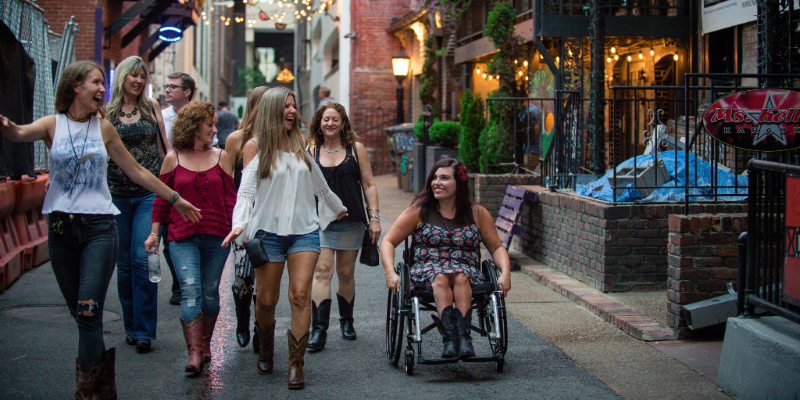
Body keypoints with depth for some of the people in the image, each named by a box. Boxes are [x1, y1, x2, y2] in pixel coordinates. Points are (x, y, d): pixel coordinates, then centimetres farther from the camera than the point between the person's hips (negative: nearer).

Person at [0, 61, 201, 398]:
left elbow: (136, 171, 16)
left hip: (99, 227, 0)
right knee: (80, 314, 5)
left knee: (88, 311, -11)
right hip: (61, 227, 0)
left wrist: (175, 199, 18)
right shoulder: (53, 125, 3)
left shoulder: (104, 128, 9)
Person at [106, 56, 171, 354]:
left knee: (142, 259, -10)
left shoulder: (151, 107, 7)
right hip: (117, 194, 1)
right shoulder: (106, 112, 4)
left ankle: (144, 330, -5)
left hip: (150, 193, -1)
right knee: (124, 263, 7)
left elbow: (164, 147, 14)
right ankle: (131, 326, 20)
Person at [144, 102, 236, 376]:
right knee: (190, 289, -13)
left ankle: (205, 344, 25)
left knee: (210, 292, 7)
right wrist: (154, 233, 6)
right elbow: (162, 199, 9)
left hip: (216, 235, 2)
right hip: (182, 237, -2)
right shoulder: (173, 159, 5)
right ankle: (194, 354, -15)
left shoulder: (221, 157, 8)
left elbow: (230, 197, 10)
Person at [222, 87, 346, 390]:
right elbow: (246, 190, -4)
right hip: (269, 231, -2)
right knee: (266, 300, 3)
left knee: (300, 295, -10)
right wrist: (239, 224, -19)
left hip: (305, 230, 2)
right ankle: (266, 352, 31)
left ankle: (296, 366, -5)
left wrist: (337, 208, 38)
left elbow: (319, 184, 27)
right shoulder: (255, 146, 2)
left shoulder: (301, 144, 13)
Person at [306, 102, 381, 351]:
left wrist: (374, 217, 0)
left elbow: (369, 184, 6)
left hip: (351, 221, 0)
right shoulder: (312, 152, 6)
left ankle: (346, 321, 29)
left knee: (346, 273, 8)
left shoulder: (356, 149, 4)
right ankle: (319, 331, -14)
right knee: (322, 271, -12)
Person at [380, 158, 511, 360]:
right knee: (440, 277, -35)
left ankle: (463, 337, -46)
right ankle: (450, 338, -48)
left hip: (466, 271, 0)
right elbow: (388, 242, 8)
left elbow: (497, 247, 15)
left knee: (460, 276, -35)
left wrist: (505, 274, -5)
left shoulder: (477, 214, 12)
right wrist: (390, 273, -9)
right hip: (426, 269, 0)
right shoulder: (419, 212, 9)